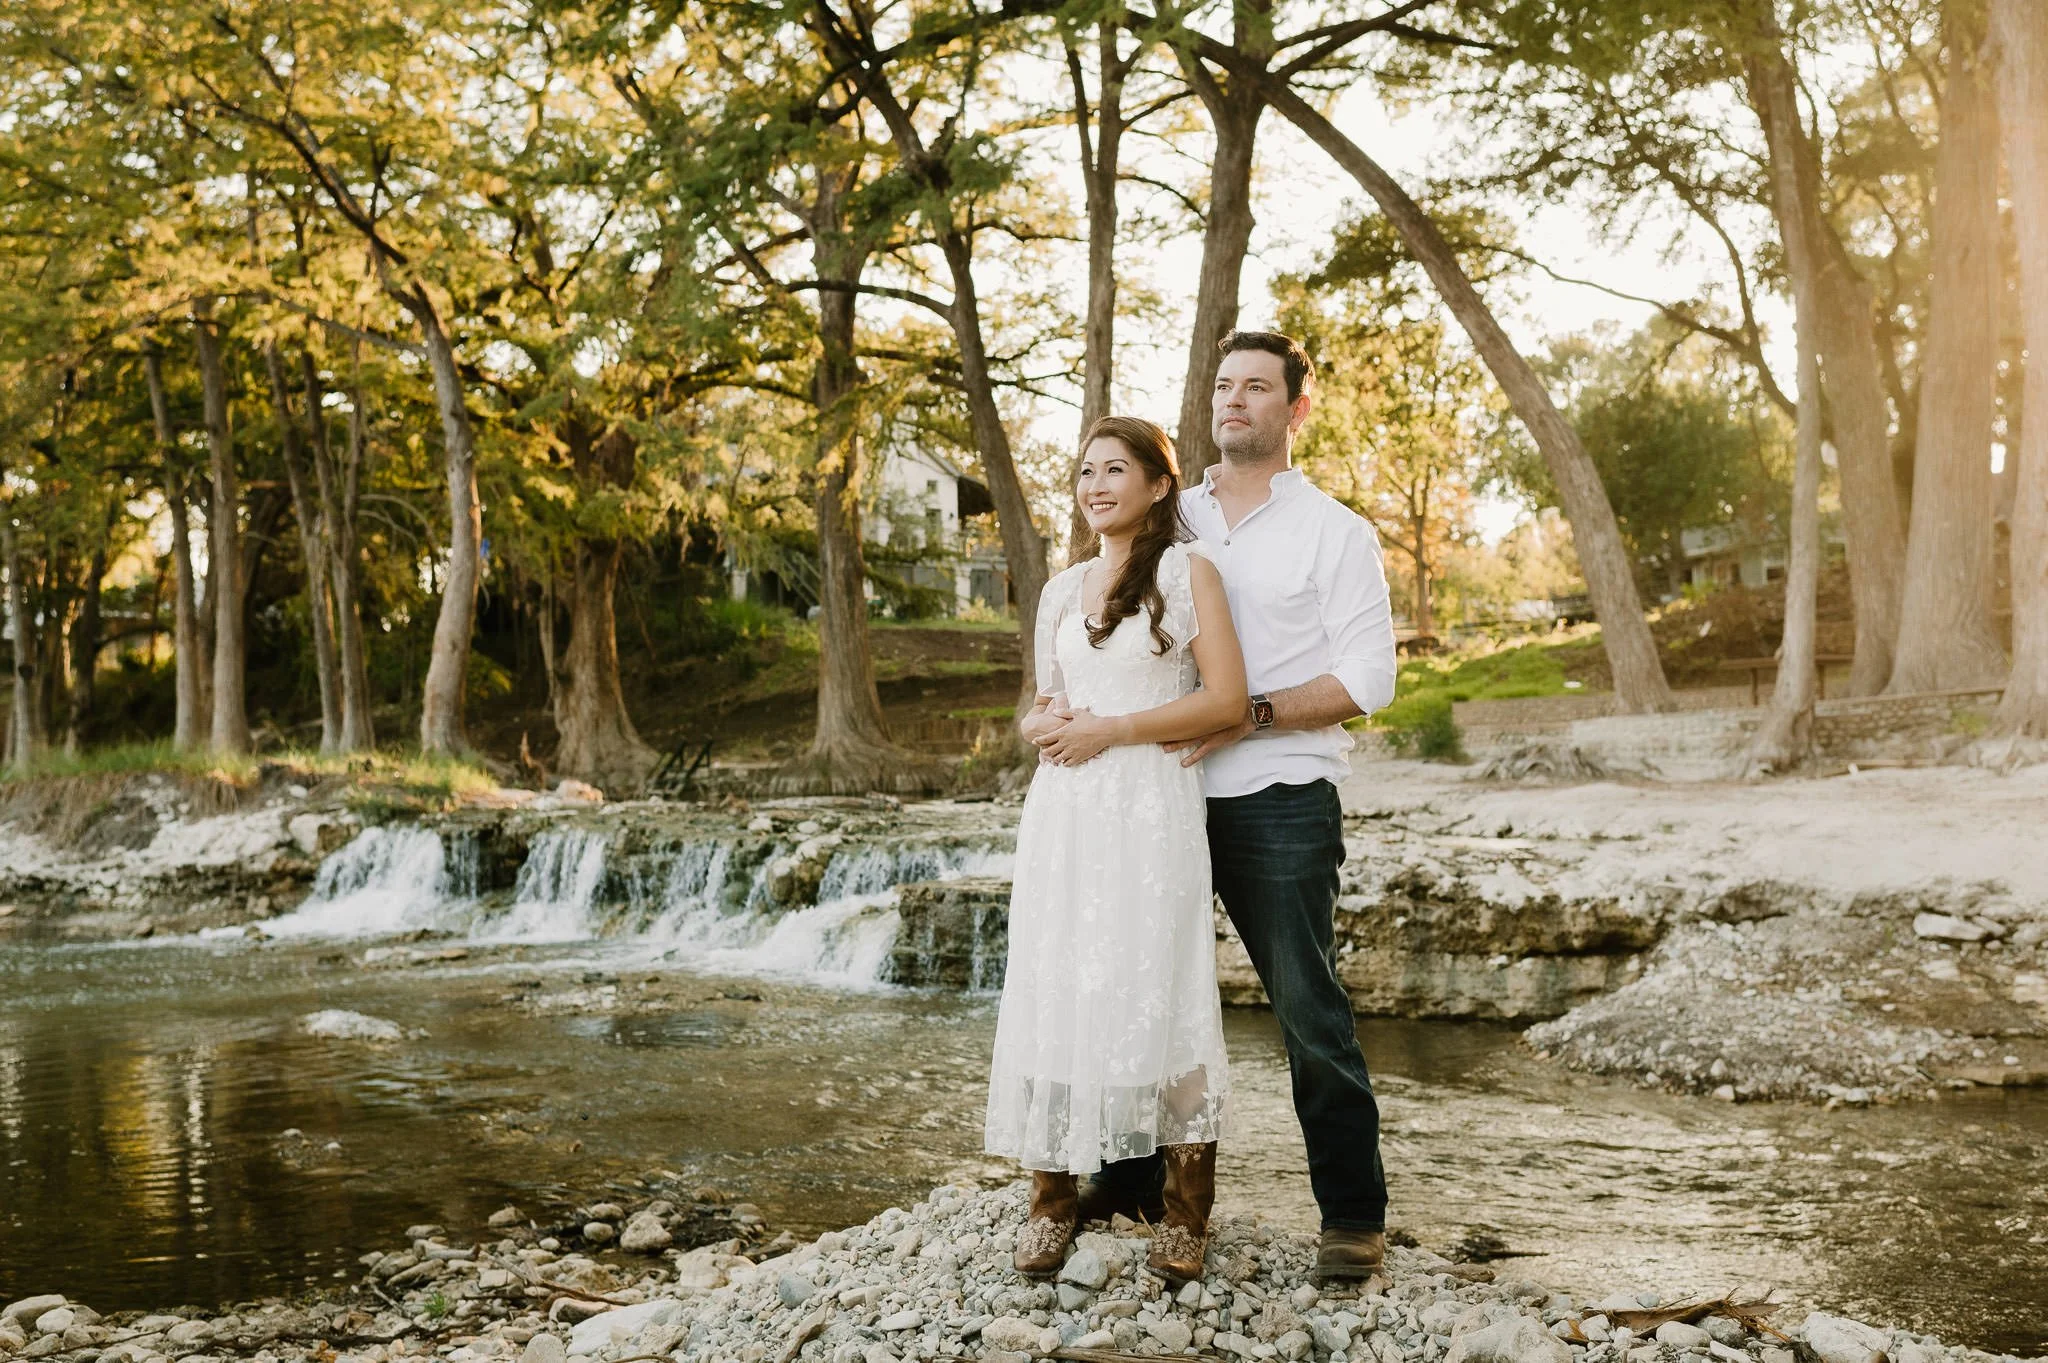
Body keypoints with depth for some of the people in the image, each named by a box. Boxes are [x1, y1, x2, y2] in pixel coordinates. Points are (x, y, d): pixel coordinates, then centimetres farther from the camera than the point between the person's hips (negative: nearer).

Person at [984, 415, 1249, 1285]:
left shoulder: (1186, 570, 1)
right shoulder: (1062, 591, 17)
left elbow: (1226, 698, -7)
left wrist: (1111, 730, -12)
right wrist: (1044, 728, 1)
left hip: (1149, 808, -5)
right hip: (1063, 812, 5)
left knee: (1154, 996, -5)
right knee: (1051, 993, 2)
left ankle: (1184, 1215, 6)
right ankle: (1052, 1203, 11)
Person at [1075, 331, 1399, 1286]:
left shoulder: (1333, 532, 0)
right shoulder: (1171, 519, 13)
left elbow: (1367, 681, -7)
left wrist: (1251, 715, -17)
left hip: (1279, 801, -5)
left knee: (1306, 1007, -3)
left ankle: (1354, 1214, 8)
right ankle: (1132, 1179, 28)